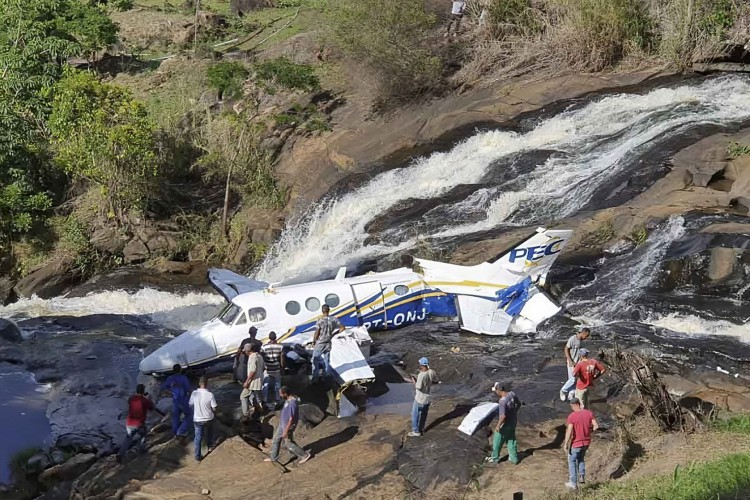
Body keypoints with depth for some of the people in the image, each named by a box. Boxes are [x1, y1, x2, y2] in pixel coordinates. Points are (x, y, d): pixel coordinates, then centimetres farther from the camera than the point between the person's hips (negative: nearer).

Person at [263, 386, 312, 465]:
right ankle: (273, 458, 32)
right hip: (282, 424, 9)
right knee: (276, 439, 17)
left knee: (289, 443, 7)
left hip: (288, 426, -9)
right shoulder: (288, 399, -2)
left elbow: (291, 419, -28)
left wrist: (286, 431, -22)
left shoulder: (292, 404, -33)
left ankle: (304, 455, 22)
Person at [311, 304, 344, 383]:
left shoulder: (320, 321, -19)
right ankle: (325, 377, 24)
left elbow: (316, 334, -16)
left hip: (320, 344, -4)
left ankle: (315, 379, 8)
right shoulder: (334, 319, -7)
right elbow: (342, 328, 0)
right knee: (326, 361, 16)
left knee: (315, 360, 8)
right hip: (328, 343, 4)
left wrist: (314, 340, 4)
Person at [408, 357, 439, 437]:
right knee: (424, 414, 23)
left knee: (415, 414, 11)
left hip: (420, 399, -7)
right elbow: (436, 381, 6)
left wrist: (414, 381, -10)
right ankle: (421, 429, 36)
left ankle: (416, 431, 18)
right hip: (428, 398, 7)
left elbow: (418, 387, -25)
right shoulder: (432, 372, -8)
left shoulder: (421, 375, -29)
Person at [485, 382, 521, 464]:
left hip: (505, 424, -7)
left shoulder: (503, 401, -32)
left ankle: (495, 458, 30)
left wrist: (498, 426, -20)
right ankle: (514, 458, 31)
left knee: (497, 441, 14)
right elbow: (519, 403, 7)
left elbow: (503, 416, -32)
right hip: (513, 422, 7)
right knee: (511, 440, 22)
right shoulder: (512, 394, -10)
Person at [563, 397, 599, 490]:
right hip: (586, 442, 5)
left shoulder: (572, 416, -20)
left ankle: (573, 483, 16)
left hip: (576, 443, -5)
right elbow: (596, 426, -7)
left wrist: (565, 445, -14)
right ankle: (582, 476, 22)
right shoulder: (589, 413, -6)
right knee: (581, 458, 31)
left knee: (572, 461, 13)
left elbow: (569, 432, -24)